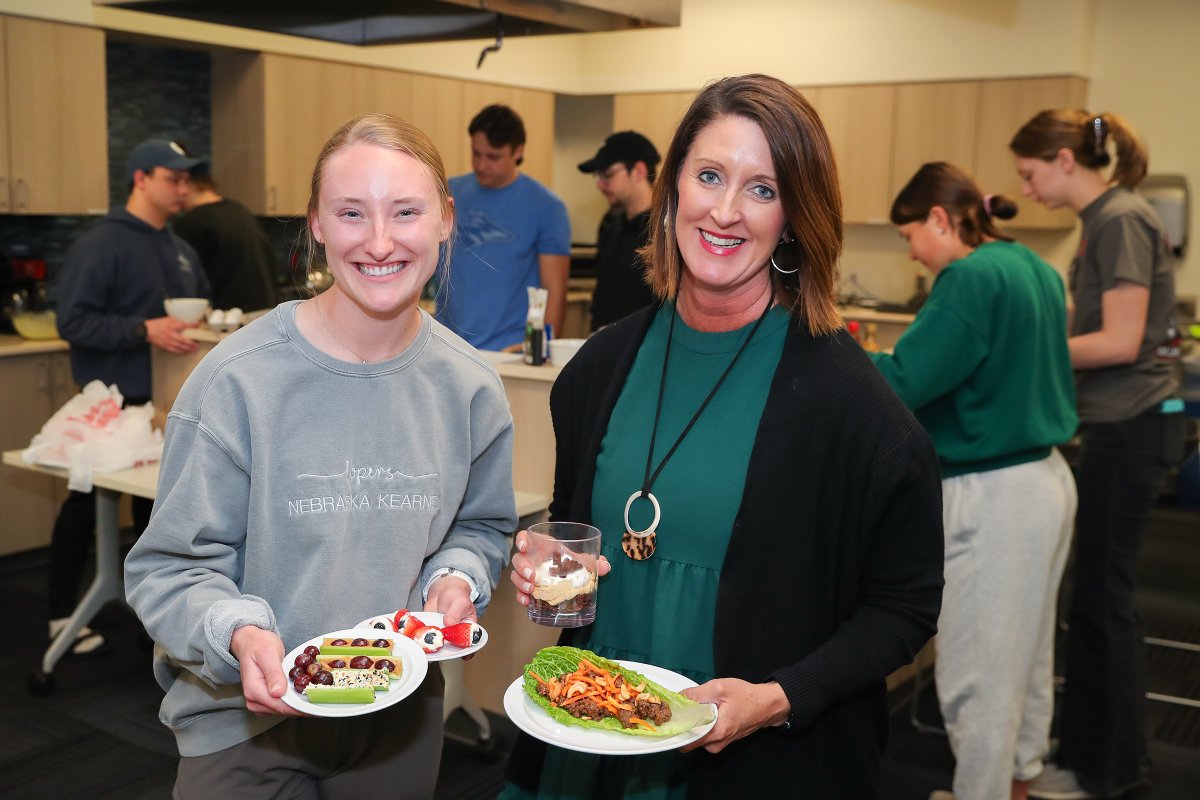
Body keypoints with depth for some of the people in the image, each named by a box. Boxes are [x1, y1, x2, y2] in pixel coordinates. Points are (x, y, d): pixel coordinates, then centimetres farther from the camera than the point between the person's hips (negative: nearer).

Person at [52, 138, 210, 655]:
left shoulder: (182, 251, 11)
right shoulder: (100, 245, -13)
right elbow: (73, 321, -19)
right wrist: (144, 330, -27)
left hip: (165, 401, 7)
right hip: (109, 403, -7)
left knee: (154, 498, 15)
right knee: (86, 503, 3)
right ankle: (62, 616, 15)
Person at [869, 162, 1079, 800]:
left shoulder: (970, 278, -18)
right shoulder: (1035, 269, 9)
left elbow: (901, 384, -22)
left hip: (993, 497, -10)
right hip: (1048, 480, 10)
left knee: (975, 673, 4)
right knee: (1027, 654, 22)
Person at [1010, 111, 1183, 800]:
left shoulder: (1121, 220, -16)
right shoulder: (1106, 219, 11)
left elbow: (1120, 342, -21)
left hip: (1130, 426, -9)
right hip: (1118, 424, 9)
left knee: (1103, 597, 1)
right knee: (1099, 591, 17)